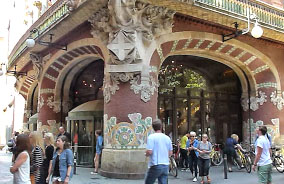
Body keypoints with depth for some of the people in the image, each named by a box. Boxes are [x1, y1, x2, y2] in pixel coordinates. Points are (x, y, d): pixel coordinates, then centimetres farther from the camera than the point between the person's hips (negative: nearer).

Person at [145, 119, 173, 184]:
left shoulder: (151, 137, -10)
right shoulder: (167, 138, 7)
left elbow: (149, 152, -17)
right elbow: (170, 153, 12)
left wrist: (146, 154, 5)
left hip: (155, 165, -5)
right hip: (165, 165, 5)